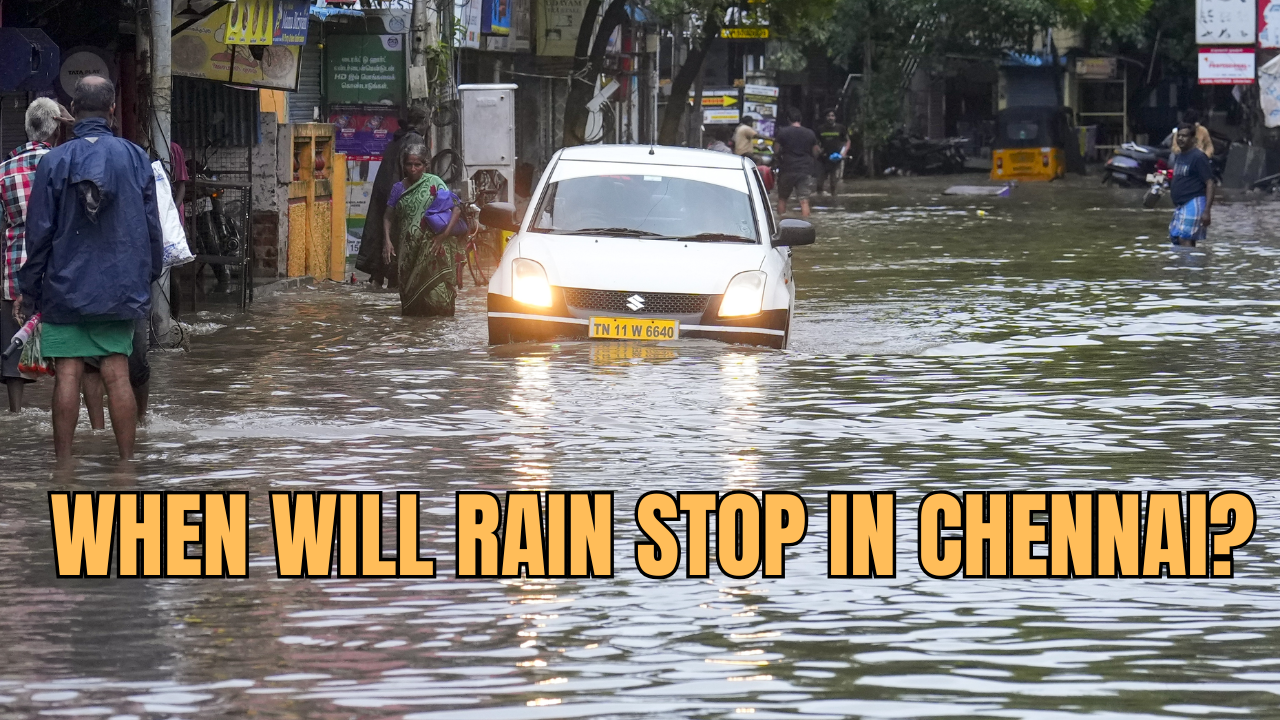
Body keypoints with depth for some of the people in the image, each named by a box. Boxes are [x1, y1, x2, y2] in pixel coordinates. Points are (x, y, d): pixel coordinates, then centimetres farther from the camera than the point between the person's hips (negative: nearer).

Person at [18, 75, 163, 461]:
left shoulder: (53, 162, -6)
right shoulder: (136, 158, -1)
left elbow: (38, 233, -3)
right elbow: (152, 227, 5)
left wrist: (29, 289, 6)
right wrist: (150, 277, 18)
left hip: (65, 286, -2)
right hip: (120, 286, 2)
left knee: (67, 376, 0)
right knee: (118, 375, 3)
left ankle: (63, 463, 2)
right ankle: (127, 462, 3)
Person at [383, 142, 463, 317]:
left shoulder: (433, 183, 0)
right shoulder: (398, 188, 12)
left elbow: (456, 209, -5)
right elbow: (389, 217, 14)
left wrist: (444, 235, -14)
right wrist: (387, 241, -3)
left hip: (432, 243, -4)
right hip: (407, 248, 4)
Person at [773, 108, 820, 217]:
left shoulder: (782, 133, -4)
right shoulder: (810, 134, 3)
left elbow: (776, 152, -4)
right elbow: (815, 153, 7)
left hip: (787, 171, -1)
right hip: (805, 170, 1)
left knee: (782, 199, 14)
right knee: (804, 200, -3)